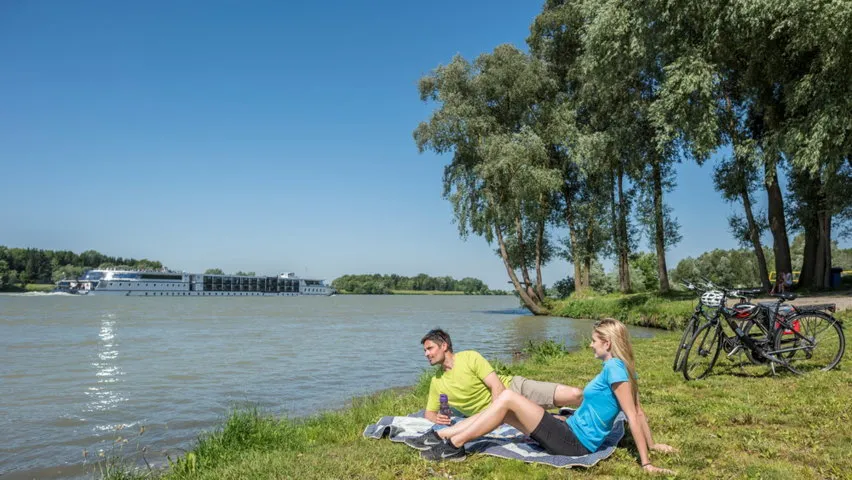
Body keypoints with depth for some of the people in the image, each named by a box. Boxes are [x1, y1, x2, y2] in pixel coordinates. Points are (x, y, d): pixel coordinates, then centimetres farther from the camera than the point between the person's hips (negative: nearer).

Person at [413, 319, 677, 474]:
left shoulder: (614, 367, -18)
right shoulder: (619, 368, 11)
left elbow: (633, 415, -20)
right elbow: (639, 411, 15)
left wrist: (646, 462, -20)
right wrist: (653, 444, 24)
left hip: (574, 441, -10)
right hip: (572, 433, 10)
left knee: (507, 398, -13)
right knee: (504, 408, 6)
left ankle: (453, 446, -8)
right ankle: (440, 435, 7)